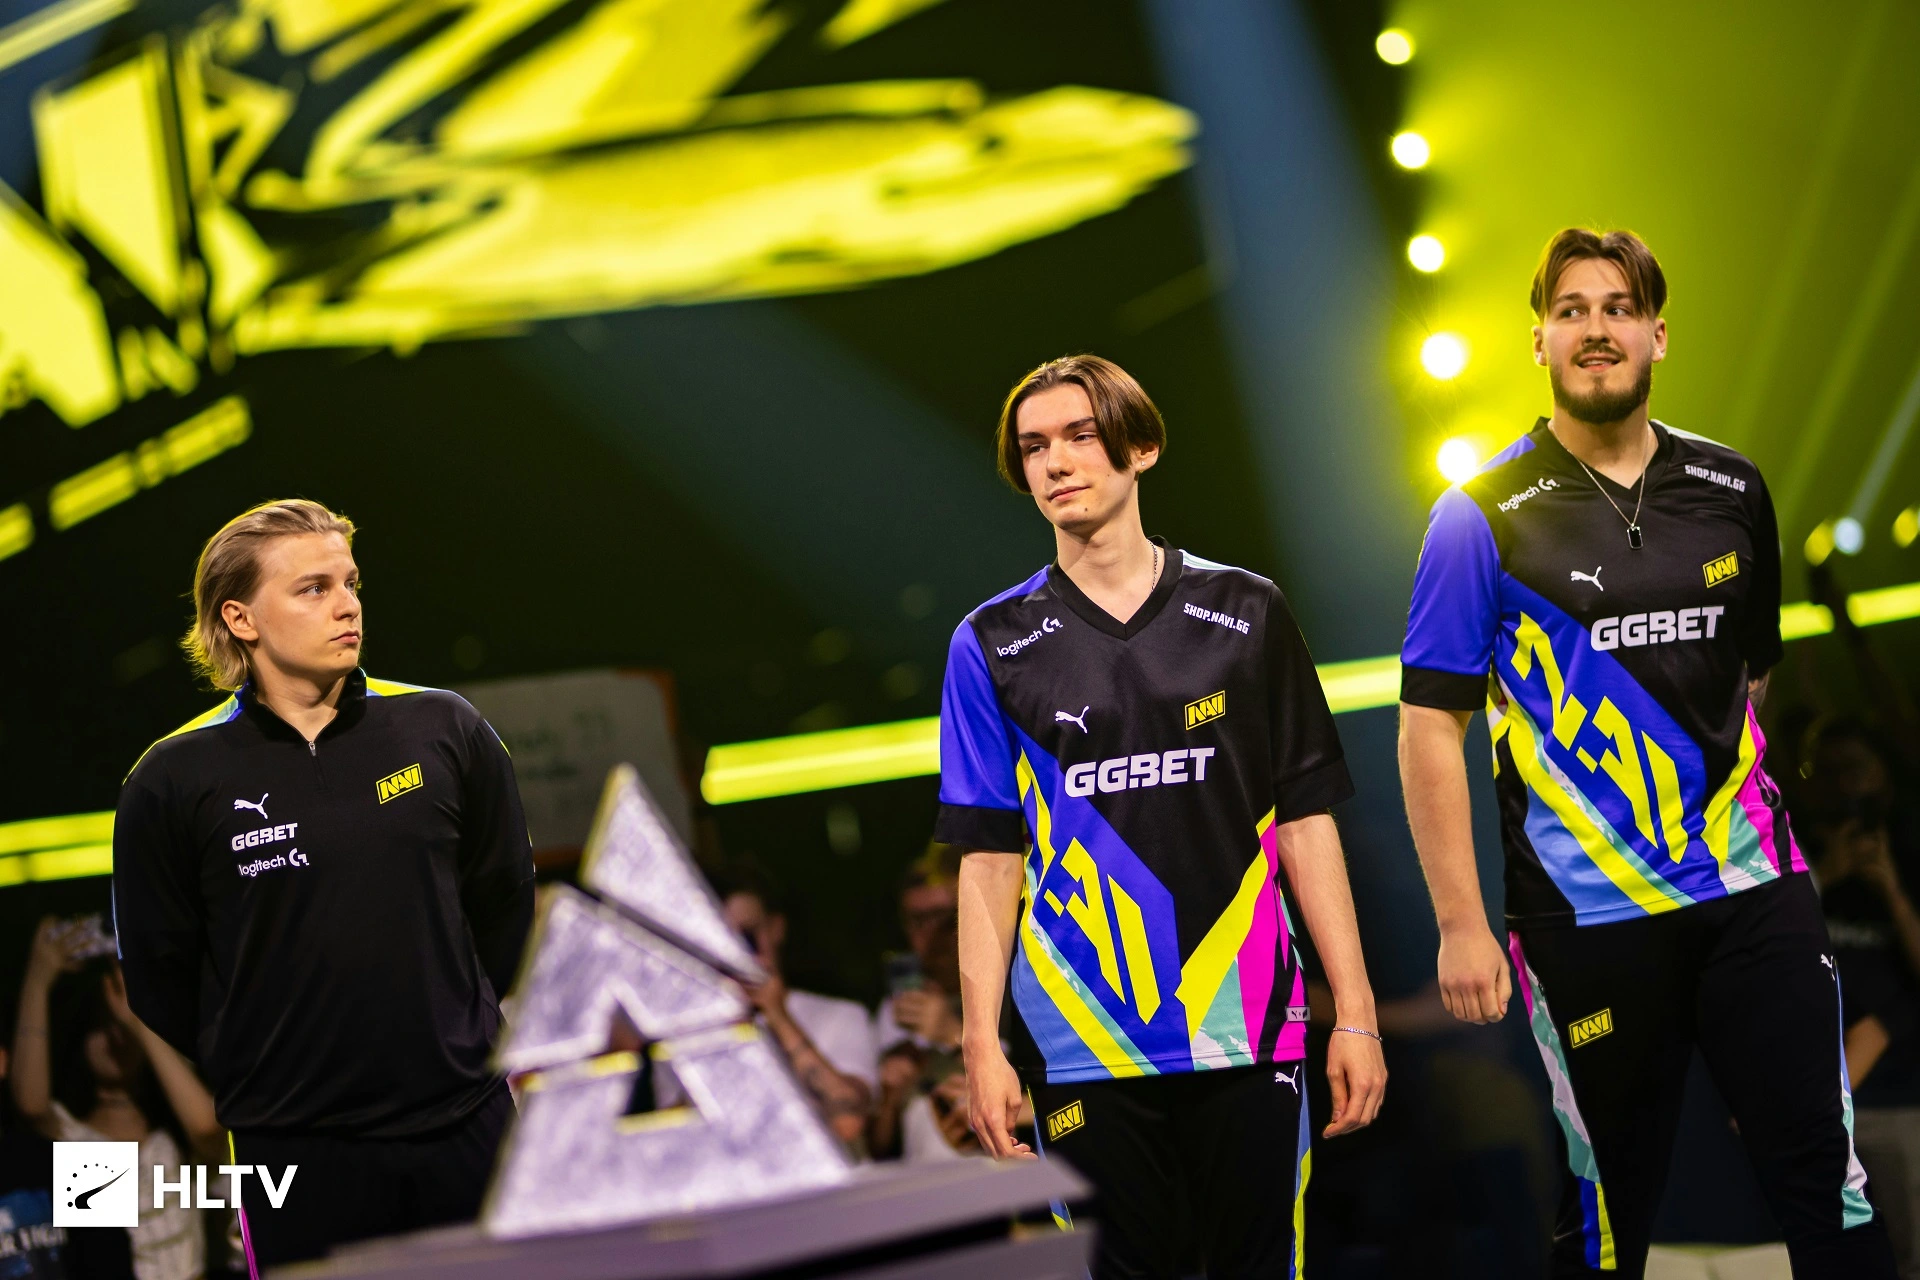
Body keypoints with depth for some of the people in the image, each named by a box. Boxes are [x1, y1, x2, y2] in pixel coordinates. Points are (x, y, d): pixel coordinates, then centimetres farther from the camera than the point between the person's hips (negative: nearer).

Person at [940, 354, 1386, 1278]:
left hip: (1247, 1024, 0)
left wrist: (1355, 1014, -1)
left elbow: (1304, 819, 4)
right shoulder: (993, 645, 6)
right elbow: (988, 855, 4)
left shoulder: (1245, 614, 6)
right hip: (1084, 1038, 0)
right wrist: (981, 1044, -4)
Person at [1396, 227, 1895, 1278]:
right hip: (1588, 913, -3)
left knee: (1828, 1185, -1)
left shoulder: (1732, 492, 8)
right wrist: (1459, 924, -11)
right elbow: (1431, 727, -5)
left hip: (1751, 890, 3)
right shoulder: (1484, 518, -3)